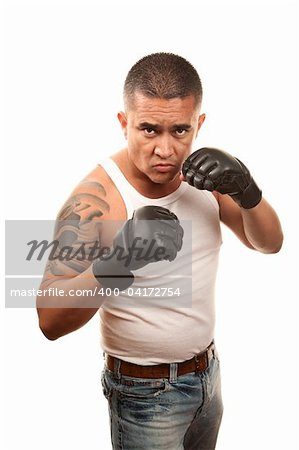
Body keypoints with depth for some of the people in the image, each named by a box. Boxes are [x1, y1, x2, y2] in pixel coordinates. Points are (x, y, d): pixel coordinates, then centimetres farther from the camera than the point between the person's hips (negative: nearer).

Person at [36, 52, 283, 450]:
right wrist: (114, 265, -51)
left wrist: (246, 192, -25)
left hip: (208, 372, 6)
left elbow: (269, 243, -4)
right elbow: (51, 320, -32)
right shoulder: (94, 199, -27)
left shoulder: (201, 174, -8)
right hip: (145, 392, -6)